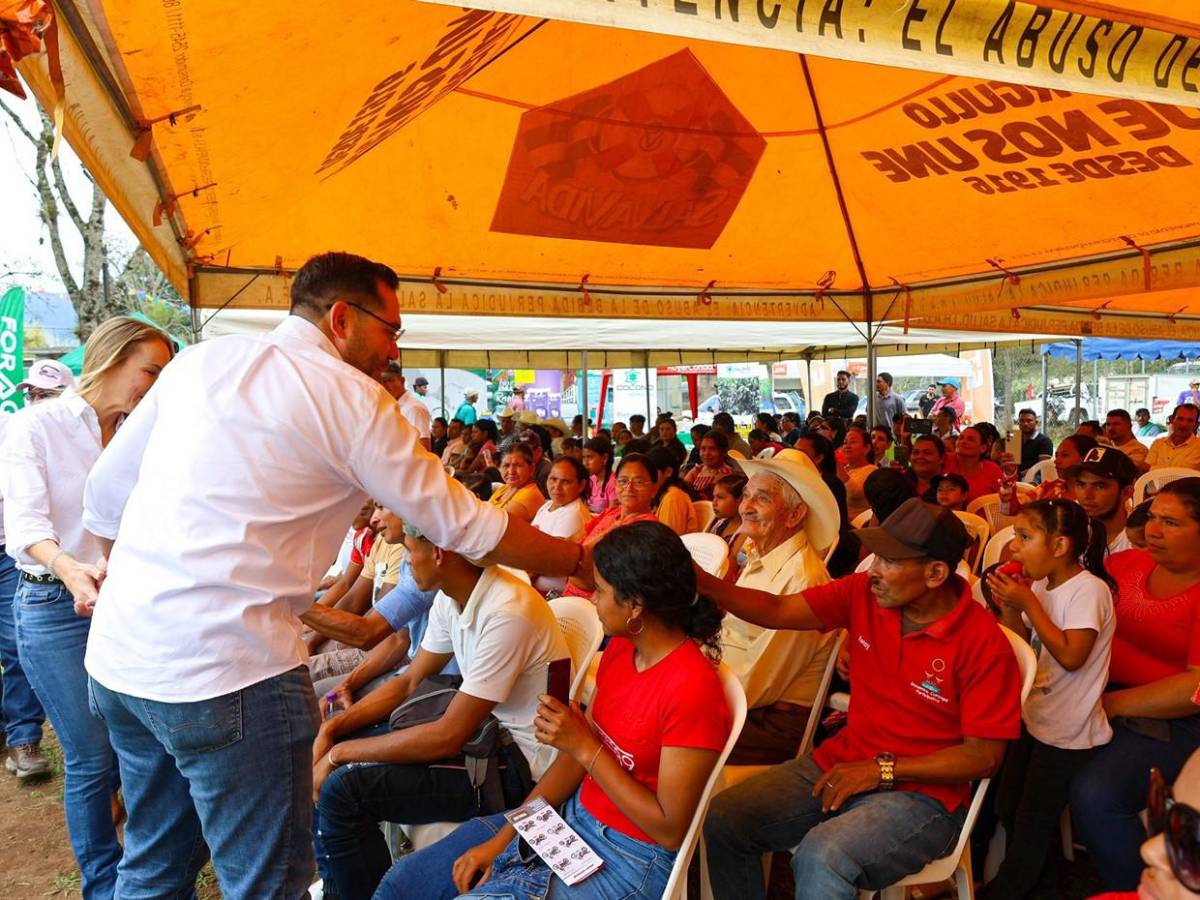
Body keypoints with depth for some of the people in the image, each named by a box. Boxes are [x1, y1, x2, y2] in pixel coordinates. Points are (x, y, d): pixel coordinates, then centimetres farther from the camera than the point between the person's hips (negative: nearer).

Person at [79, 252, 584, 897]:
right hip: (227, 671, -7)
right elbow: (464, 527, -4)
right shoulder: (350, 396, -6)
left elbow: (103, 496, 17)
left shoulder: (199, 360, 11)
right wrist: (584, 563, 8)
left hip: (117, 656, 8)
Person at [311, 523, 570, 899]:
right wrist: (332, 728, -1)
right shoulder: (451, 598, 0)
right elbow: (409, 682, 12)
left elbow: (447, 737, -26)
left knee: (344, 788, -18)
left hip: (521, 766, -9)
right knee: (334, 749, 7)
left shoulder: (506, 613, -28)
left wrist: (340, 753, -17)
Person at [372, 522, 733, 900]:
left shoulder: (693, 689, -26)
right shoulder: (621, 647, -1)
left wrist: (584, 747, -22)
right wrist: (503, 837, 1)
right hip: (574, 815, 7)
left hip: (628, 861, -7)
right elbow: (580, 753, 6)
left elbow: (671, 830, -21)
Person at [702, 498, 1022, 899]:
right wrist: (702, 583, -21)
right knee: (723, 819, -9)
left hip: (921, 791, -5)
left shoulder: (983, 643, -17)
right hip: (840, 763, 6)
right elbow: (776, 611, -6)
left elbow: (984, 756, -13)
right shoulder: (864, 593, -4)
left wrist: (881, 770, -15)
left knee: (821, 858, -32)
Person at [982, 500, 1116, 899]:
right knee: (1007, 805, 19)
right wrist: (1009, 607, -9)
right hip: (1034, 717, 8)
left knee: (1032, 820, 8)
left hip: (1067, 732, -8)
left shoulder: (1089, 590, -22)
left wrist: (1027, 603, -27)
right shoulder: (1039, 584, 1)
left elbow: (1071, 656, -28)